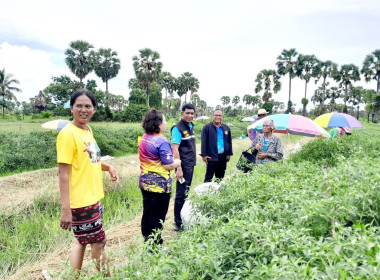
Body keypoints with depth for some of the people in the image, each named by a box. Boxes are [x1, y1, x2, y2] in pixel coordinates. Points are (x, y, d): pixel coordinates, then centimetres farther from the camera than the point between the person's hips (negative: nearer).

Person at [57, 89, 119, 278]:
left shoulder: (87, 130, 6)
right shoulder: (68, 133, -19)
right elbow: (63, 174, -21)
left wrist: (108, 167, 0)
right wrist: (65, 209, -23)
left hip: (92, 197, 8)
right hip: (81, 201, -8)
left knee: (82, 241, 19)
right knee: (98, 242, 9)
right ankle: (107, 276, 30)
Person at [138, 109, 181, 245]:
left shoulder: (143, 139, 5)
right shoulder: (162, 142, -20)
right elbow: (169, 165, -20)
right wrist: (178, 162, 0)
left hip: (145, 182, 8)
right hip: (159, 184, -8)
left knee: (147, 213, 18)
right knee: (157, 217, 5)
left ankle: (147, 241, 33)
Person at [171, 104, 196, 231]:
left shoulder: (190, 126, 11)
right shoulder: (177, 128, -13)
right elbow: (175, 149, -18)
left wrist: (193, 162, 13)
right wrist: (179, 169, -22)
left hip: (191, 165, 8)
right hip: (183, 166, -8)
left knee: (186, 192, 16)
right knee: (181, 194, -1)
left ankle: (183, 218, 28)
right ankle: (178, 223, 9)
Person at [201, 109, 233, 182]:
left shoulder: (226, 128, 10)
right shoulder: (207, 127, -3)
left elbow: (229, 141, 13)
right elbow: (204, 142, -6)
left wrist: (229, 154, 8)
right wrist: (204, 154, -11)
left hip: (223, 157, 5)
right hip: (211, 156, -4)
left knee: (220, 177, 14)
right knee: (209, 176, 1)